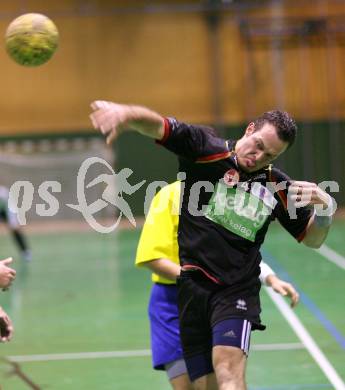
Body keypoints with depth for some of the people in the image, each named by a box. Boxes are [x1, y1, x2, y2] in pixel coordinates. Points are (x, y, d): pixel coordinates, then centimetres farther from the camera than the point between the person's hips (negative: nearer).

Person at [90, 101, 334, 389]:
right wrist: (125, 113, -38)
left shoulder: (278, 187, 5)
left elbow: (312, 239, 15)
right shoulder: (205, 150, -3)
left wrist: (324, 206, -7)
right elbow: (157, 125, -16)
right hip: (193, 288, 0)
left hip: (237, 290, 0)